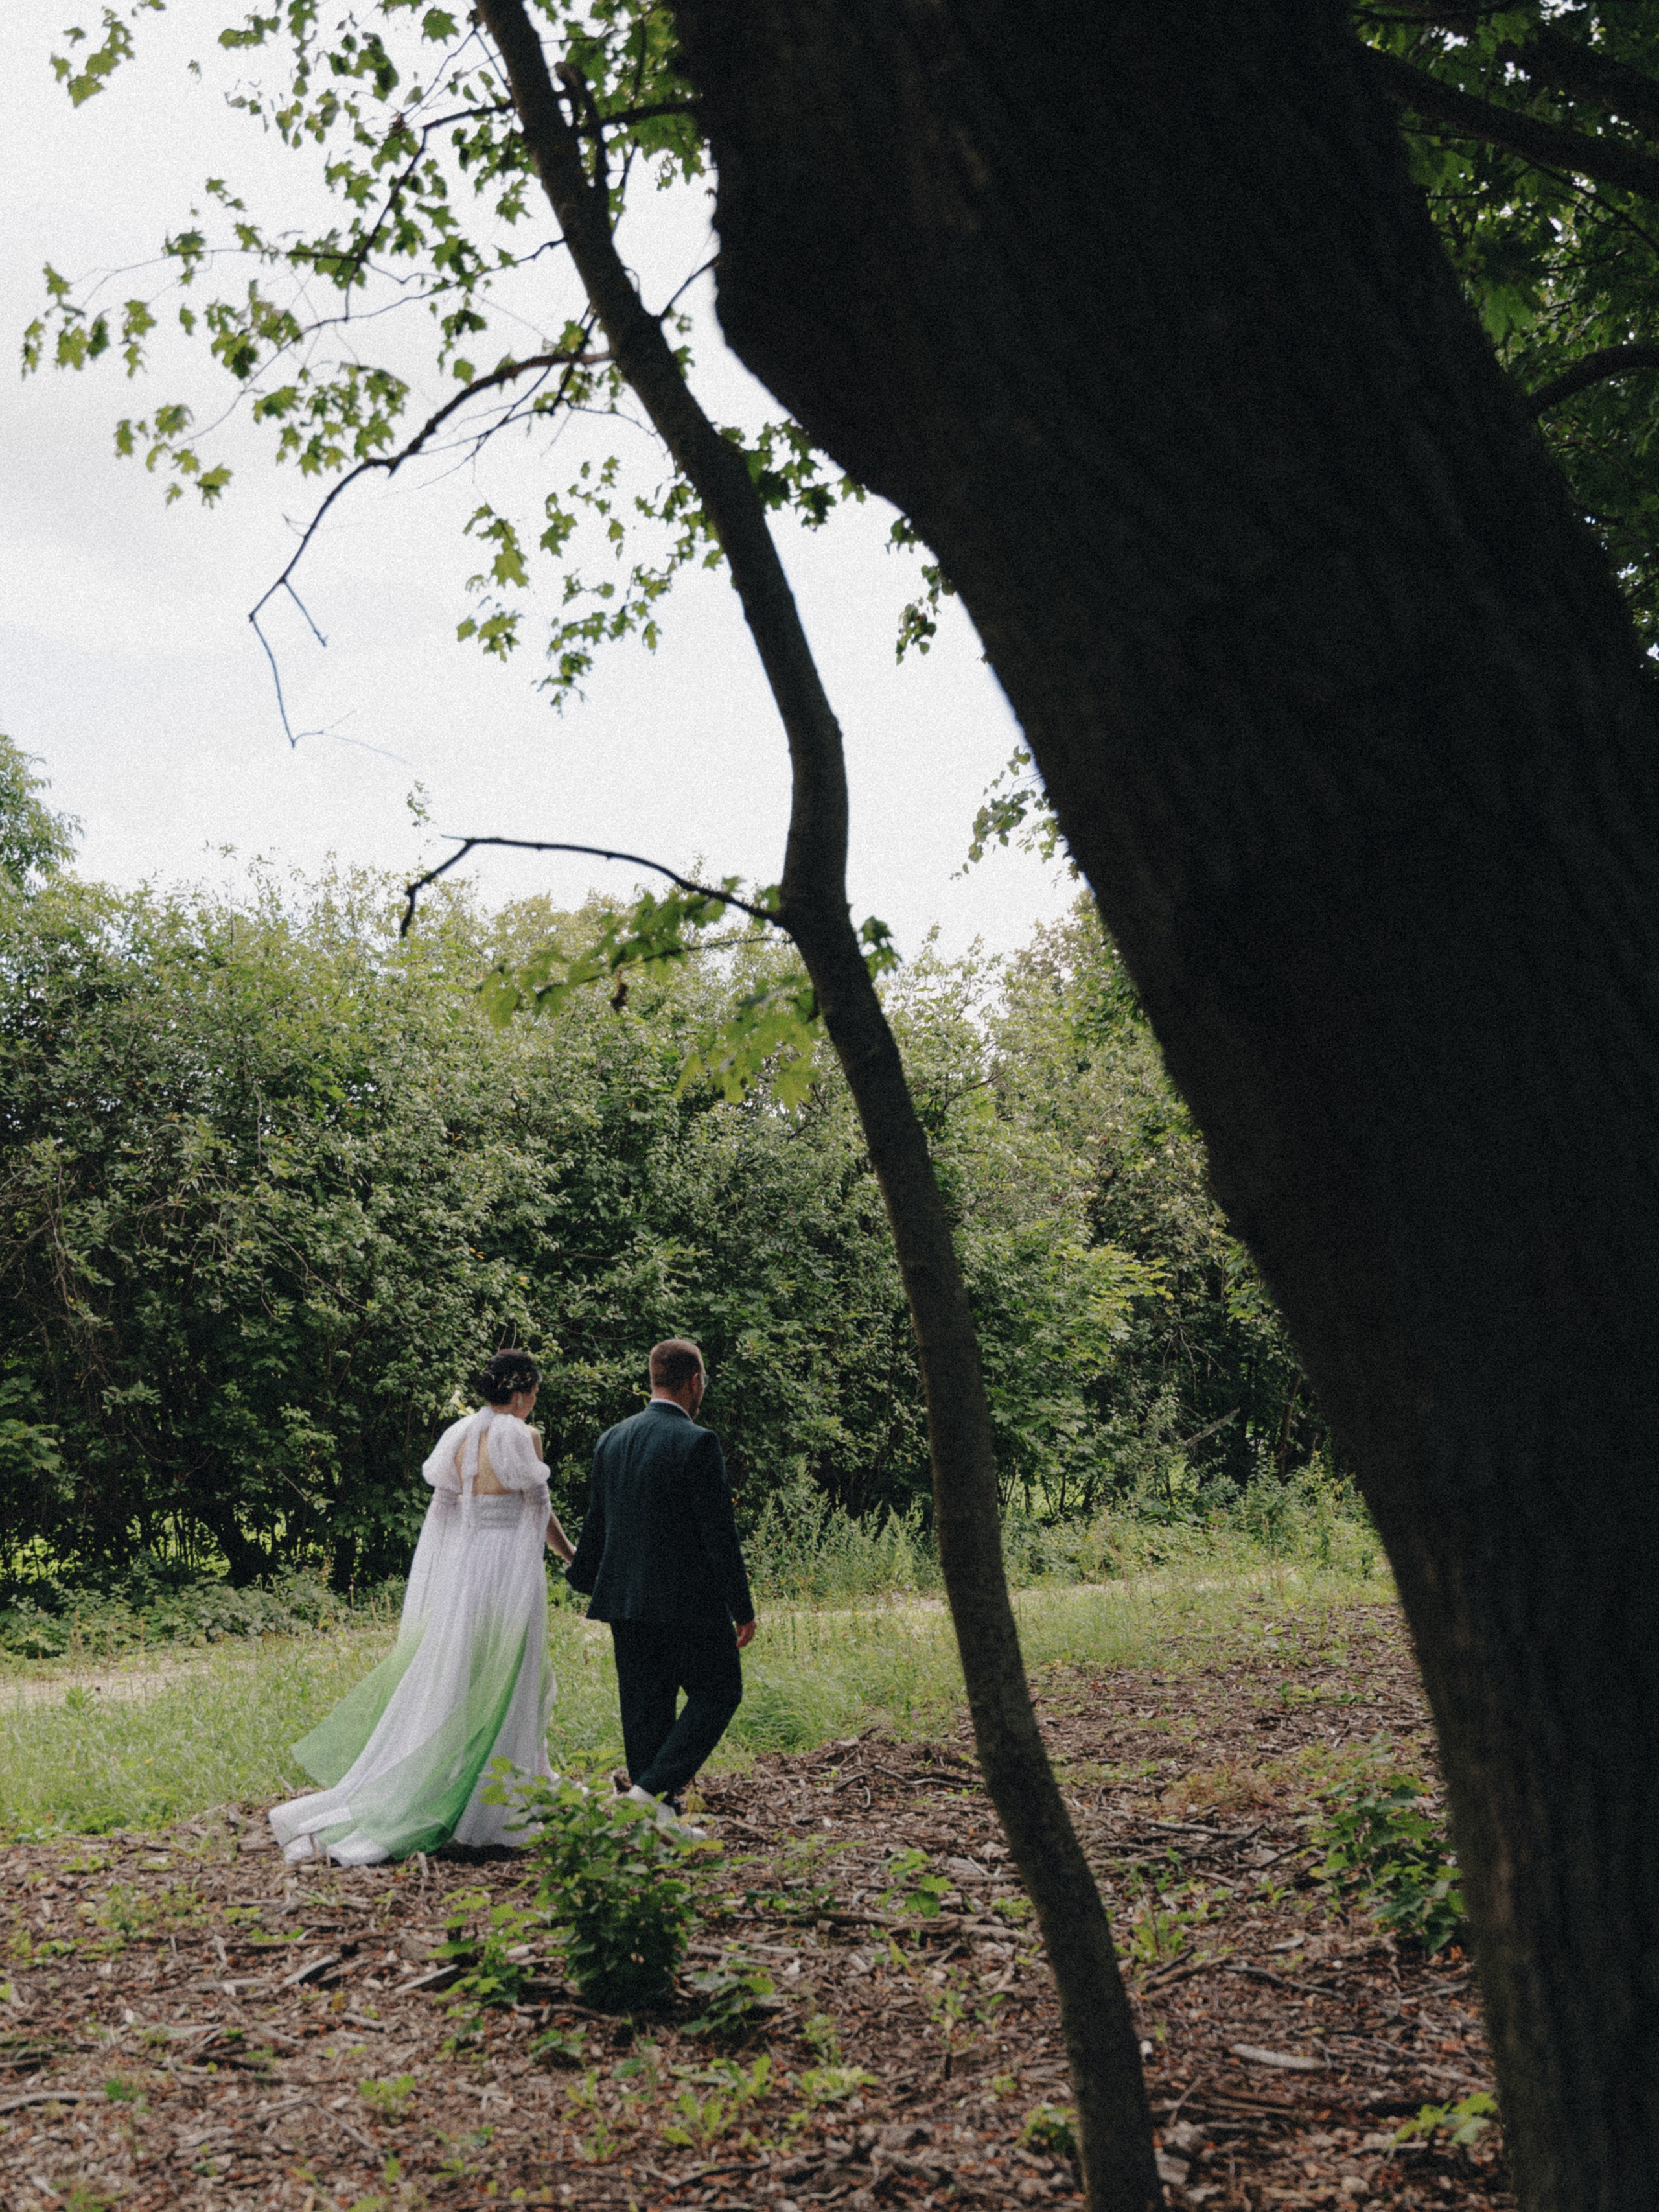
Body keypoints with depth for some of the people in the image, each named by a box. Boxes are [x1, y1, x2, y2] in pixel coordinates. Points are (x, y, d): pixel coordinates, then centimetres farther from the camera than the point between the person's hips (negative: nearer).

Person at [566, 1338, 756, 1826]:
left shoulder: (611, 1440, 7)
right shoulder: (697, 1443, -14)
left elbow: (596, 1522, 15)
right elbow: (719, 1532, -14)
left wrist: (583, 1579, 31)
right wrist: (742, 1608, -8)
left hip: (626, 1602, 7)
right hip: (689, 1602, -6)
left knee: (645, 1706, 12)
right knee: (717, 1693, 7)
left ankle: (658, 1812, 15)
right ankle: (654, 1788, -5)